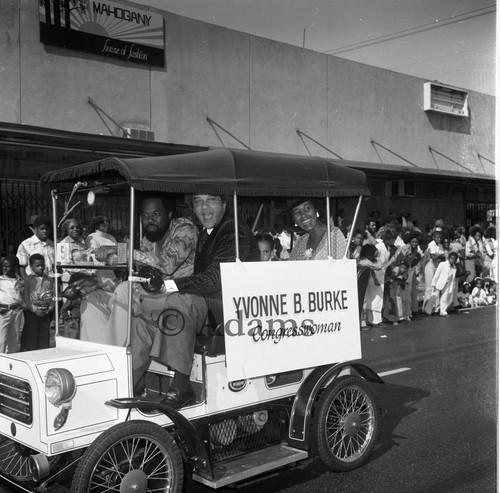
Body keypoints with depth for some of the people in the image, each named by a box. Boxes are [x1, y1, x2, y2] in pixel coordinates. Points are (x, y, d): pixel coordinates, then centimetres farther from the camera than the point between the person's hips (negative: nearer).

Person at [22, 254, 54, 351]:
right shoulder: (28, 280, -1)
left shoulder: (49, 280, 9)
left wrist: (50, 308, -8)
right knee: (31, 336, -1)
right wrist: (35, 309, -14)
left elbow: (53, 296, 8)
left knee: (44, 337, 5)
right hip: (31, 312, -3)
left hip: (46, 312, 3)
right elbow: (26, 298, -6)